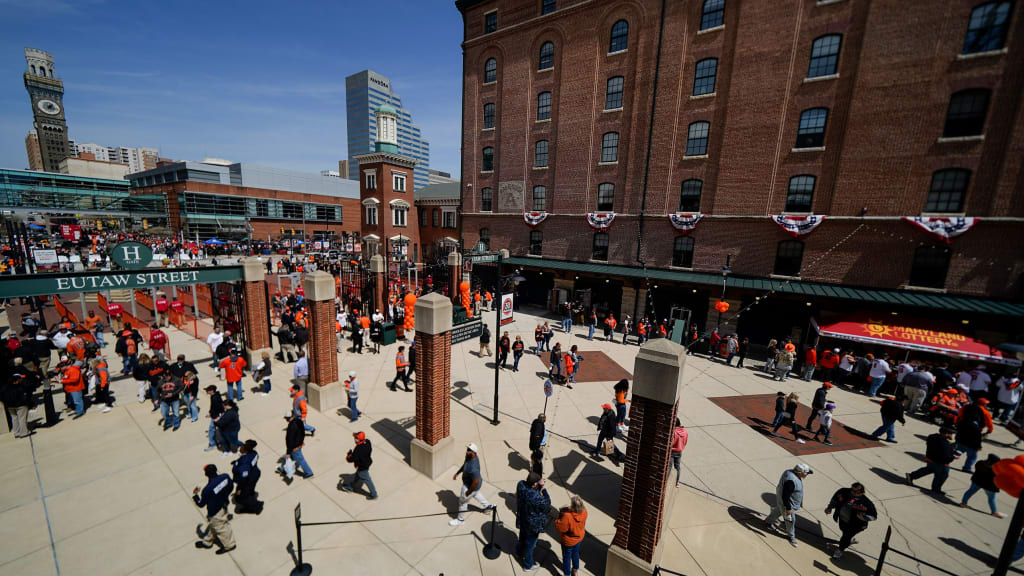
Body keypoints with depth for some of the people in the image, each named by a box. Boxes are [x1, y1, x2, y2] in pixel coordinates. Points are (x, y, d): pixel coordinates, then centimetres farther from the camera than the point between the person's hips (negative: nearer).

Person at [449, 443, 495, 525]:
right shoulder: (469, 457, -16)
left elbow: (476, 482, -34)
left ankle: (460, 519, 43)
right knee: (476, 494, 34)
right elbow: (464, 465, 6)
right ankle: (488, 505, 55)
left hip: (472, 486, -8)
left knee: (463, 501, 15)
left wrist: (468, 492, -21)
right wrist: (457, 473, 7)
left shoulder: (473, 468, -42)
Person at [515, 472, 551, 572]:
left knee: (522, 536, 33)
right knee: (530, 544, 20)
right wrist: (543, 489, -19)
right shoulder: (535, 497, -42)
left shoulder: (521, 485, -23)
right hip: (533, 524, -6)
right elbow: (547, 503, -23)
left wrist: (540, 486, -17)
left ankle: (519, 553, 61)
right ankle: (528, 565, 44)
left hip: (522, 519, 6)